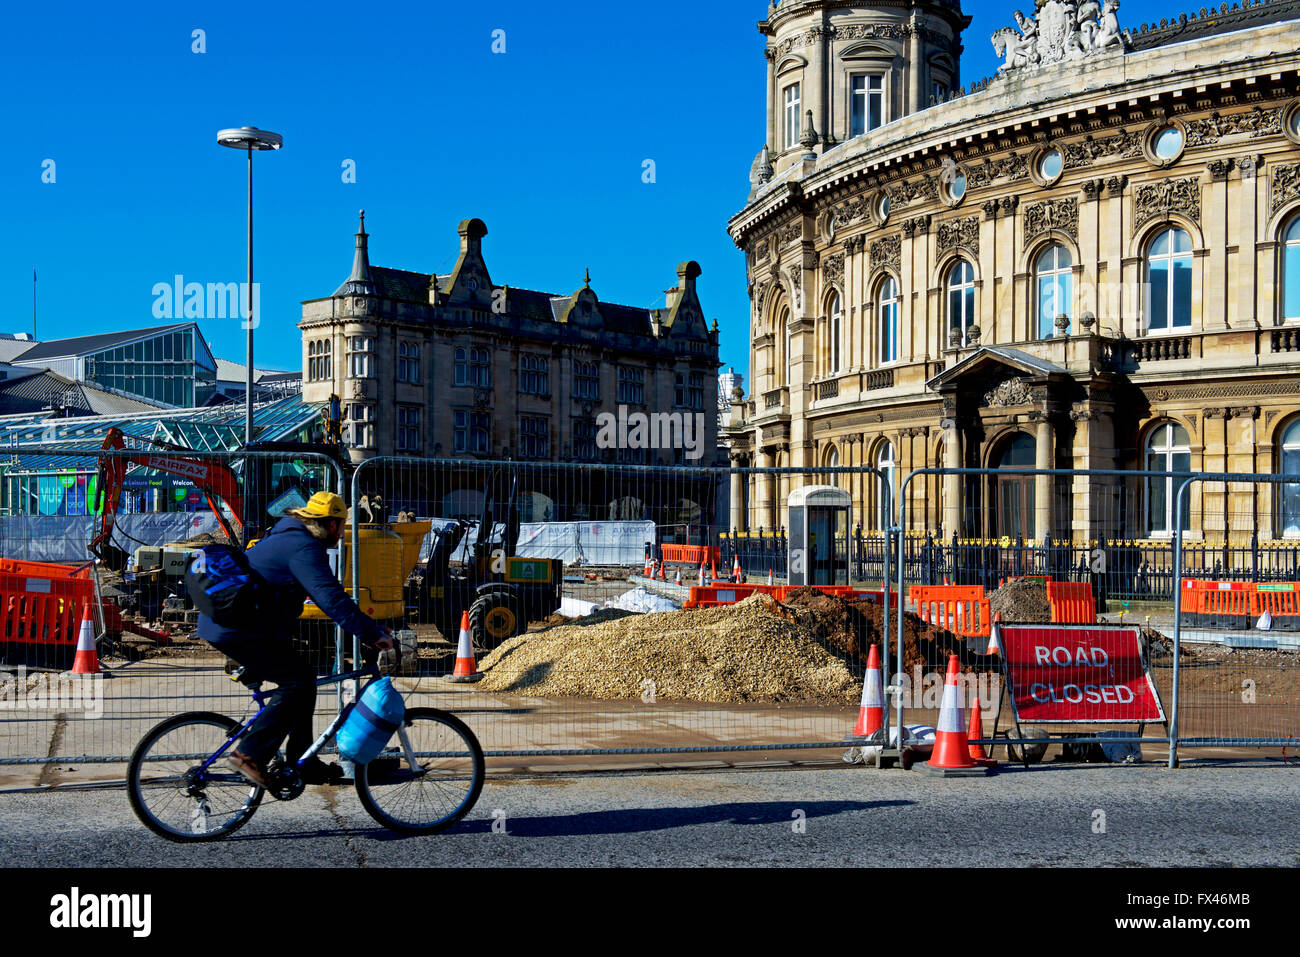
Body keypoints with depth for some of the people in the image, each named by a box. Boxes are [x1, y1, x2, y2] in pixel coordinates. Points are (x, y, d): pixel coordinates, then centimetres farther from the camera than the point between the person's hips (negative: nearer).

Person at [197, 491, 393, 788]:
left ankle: (303, 763, 16)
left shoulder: (290, 539, 20)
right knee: (298, 680, -12)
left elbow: (329, 594, 26)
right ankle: (249, 753, -13)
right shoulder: (304, 548, -14)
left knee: (303, 677, 12)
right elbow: (333, 600, -25)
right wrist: (373, 634, -23)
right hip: (238, 629, -11)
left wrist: (371, 626, 23)